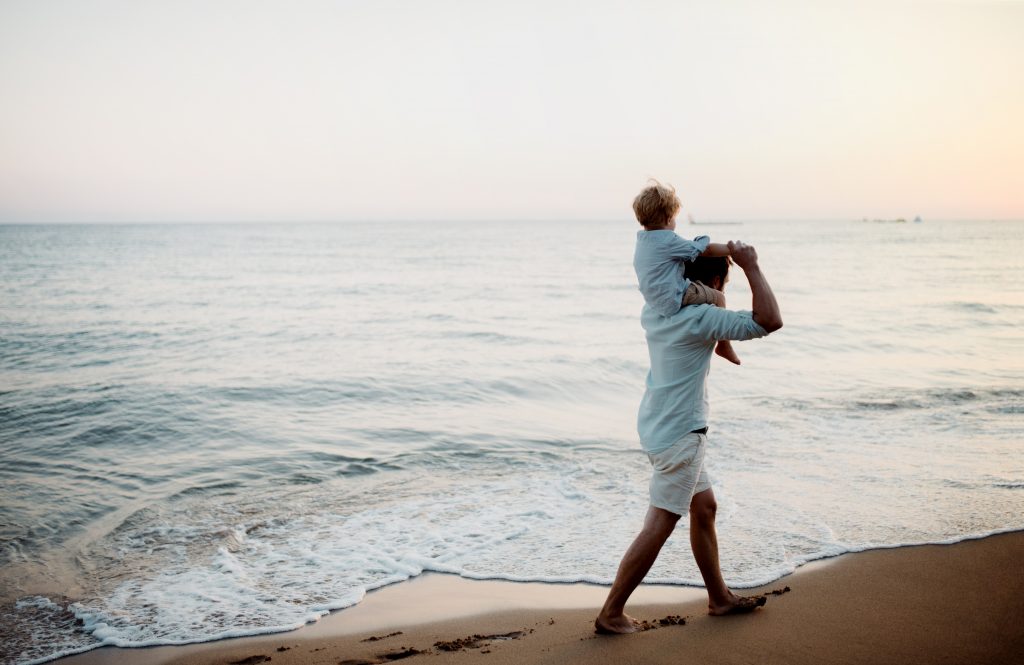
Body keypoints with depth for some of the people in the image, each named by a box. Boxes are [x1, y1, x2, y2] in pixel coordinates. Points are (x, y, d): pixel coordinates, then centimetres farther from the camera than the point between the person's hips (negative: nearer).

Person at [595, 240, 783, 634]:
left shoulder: (654, 312, 5)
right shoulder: (702, 318, -19)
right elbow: (770, 321, -24)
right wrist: (751, 267, -16)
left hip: (659, 426, 10)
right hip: (679, 435, -10)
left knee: (704, 507, 19)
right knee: (659, 526, -3)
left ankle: (720, 598, 31)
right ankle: (611, 613, 3)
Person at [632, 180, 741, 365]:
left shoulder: (641, 240, 7)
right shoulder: (669, 242, -21)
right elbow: (706, 250, -14)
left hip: (655, 301, 9)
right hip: (674, 299, -9)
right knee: (718, 296, 7)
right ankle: (724, 345, 15)